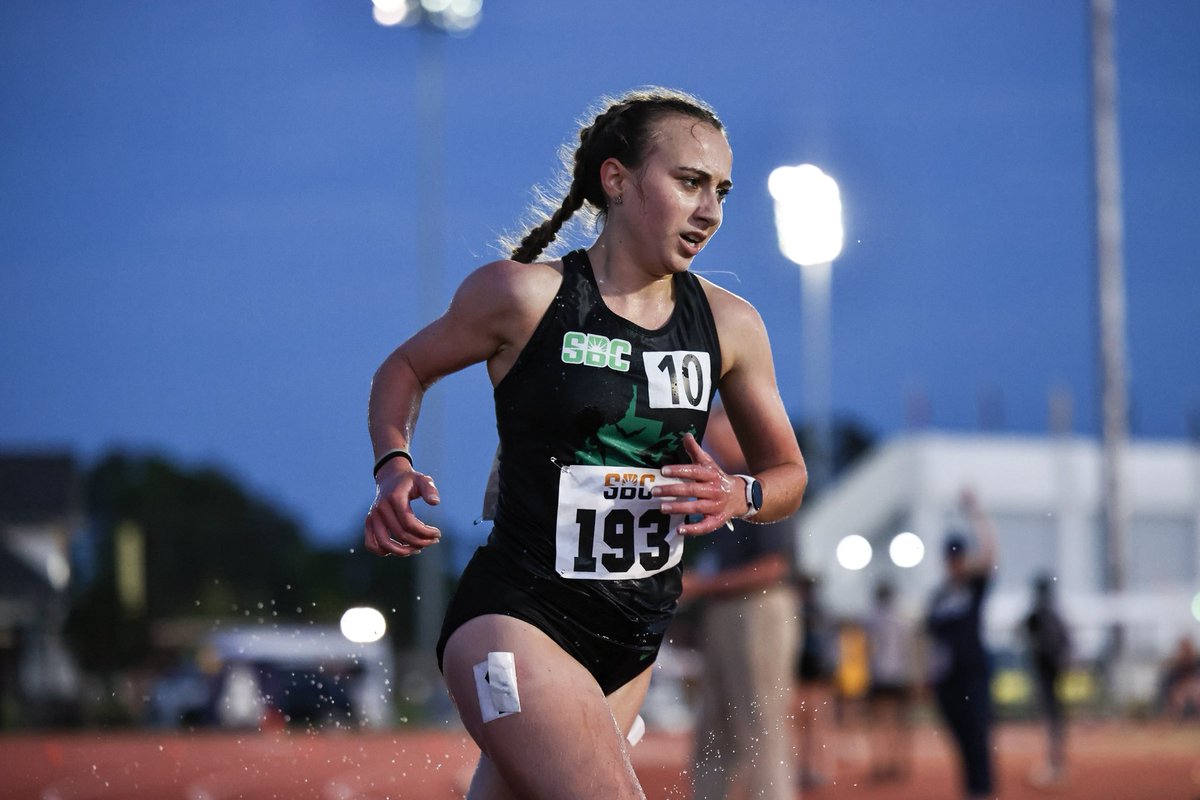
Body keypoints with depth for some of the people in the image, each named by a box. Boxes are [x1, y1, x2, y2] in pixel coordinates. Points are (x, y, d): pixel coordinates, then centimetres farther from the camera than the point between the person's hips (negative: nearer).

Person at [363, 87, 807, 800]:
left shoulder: (730, 326, 5)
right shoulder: (524, 294, -7)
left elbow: (788, 473, 16)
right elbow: (405, 369, 9)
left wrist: (737, 495, -7)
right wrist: (395, 467, -10)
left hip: (635, 645, 6)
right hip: (516, 619, -6)